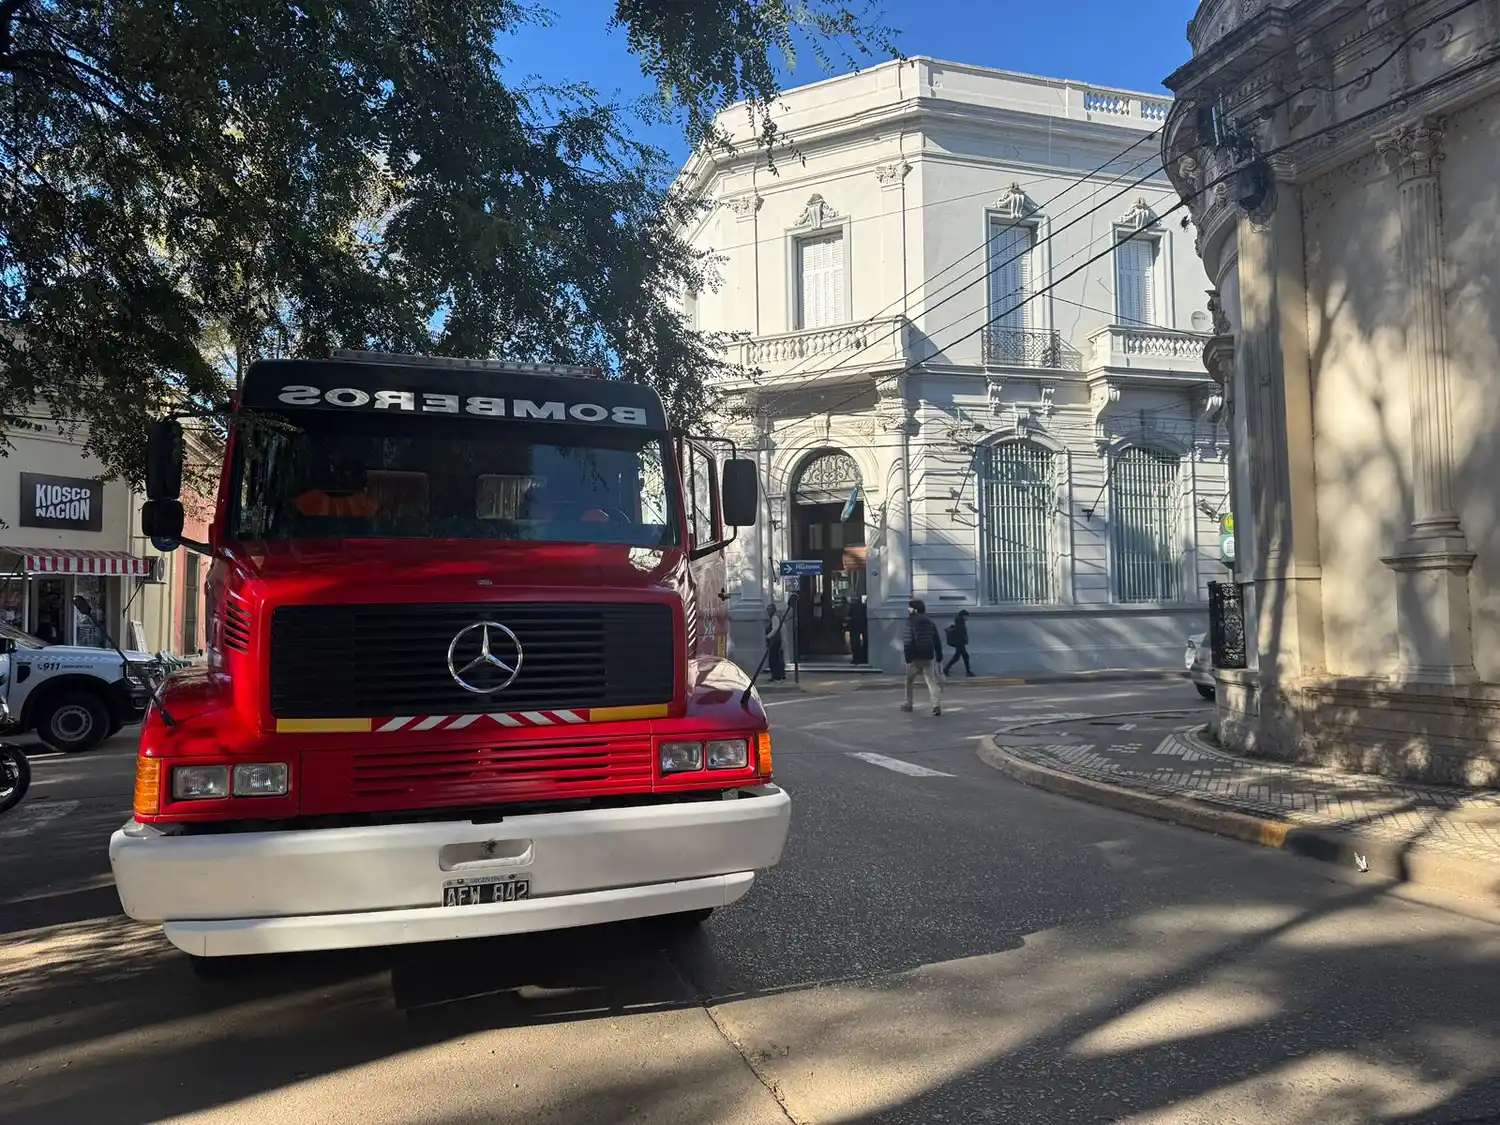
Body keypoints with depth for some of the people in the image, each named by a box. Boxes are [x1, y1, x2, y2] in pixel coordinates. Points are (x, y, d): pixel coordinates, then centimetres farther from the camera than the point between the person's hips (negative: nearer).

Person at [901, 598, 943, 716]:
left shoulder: (911, 622, -9)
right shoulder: (930, 622, 10)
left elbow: (908, 642, -17)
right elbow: (937, 642, 12)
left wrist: (908, 659, -18)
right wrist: (939, 658, 16)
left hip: (915, 657, -4)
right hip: (929, 657, 4)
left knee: (909, 680, 17)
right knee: (931, 681, 0)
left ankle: (908, 703, 24)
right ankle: (937, 705, -17)